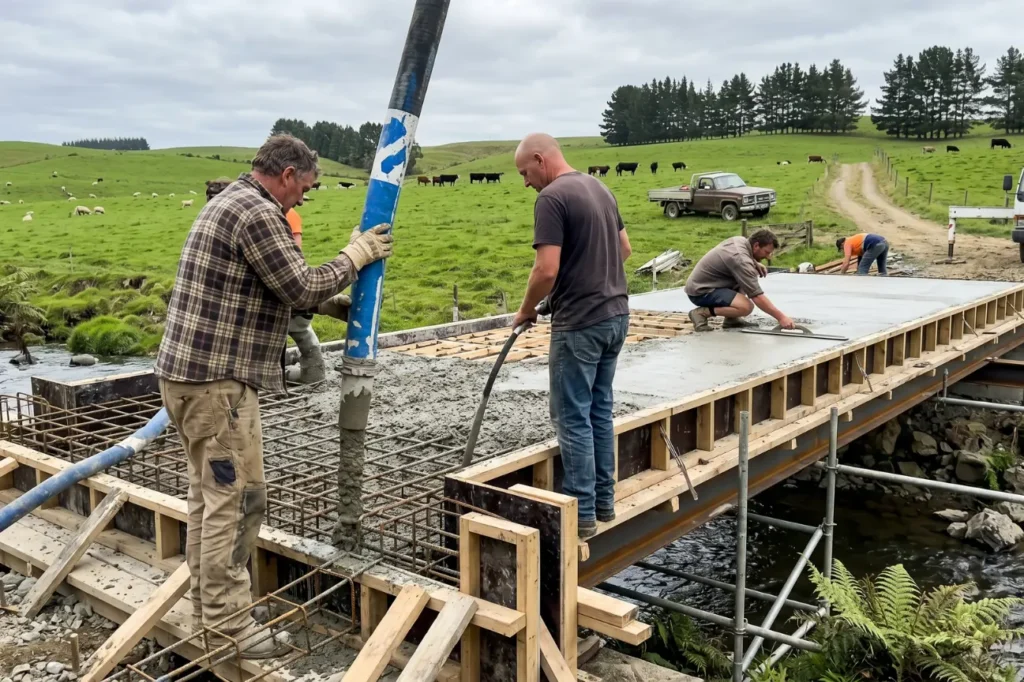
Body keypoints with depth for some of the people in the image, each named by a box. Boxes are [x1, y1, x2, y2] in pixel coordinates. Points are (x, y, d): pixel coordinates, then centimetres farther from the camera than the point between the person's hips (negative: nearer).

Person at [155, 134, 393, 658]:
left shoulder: (228, 202, 19)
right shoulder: (257, 212, -15)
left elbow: (278, 291, 22)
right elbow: (301, 288, -13)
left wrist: (342, 302, 22)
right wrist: (356, 256, 1)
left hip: (187, 370, 11)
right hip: (218, 377, -11)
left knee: (208, 493, 16)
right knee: (236, 498, -4)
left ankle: (206, 610, 27)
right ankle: (227, 626, 5)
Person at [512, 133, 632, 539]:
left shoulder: (552, 198, -15)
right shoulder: (600, 188, 12)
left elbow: (547, 270, -21)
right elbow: (624, 248, 21)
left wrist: (526, 310, -5)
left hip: (580, 322, -9)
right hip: (616, 314, 9)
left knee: (573, 417, 1)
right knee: (600, 410, 16)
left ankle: (582, 513, 8)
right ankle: (604, 501, 25)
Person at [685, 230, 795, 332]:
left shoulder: (741, 240, 3)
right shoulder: (741, 260, -24)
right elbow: (757, 297, -25)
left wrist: (755, 263, 10)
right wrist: (781, 317, -22)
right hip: (700, 291, -10)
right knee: (746, 307, -25)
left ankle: (732, 319, 10)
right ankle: (702, 313, -12)